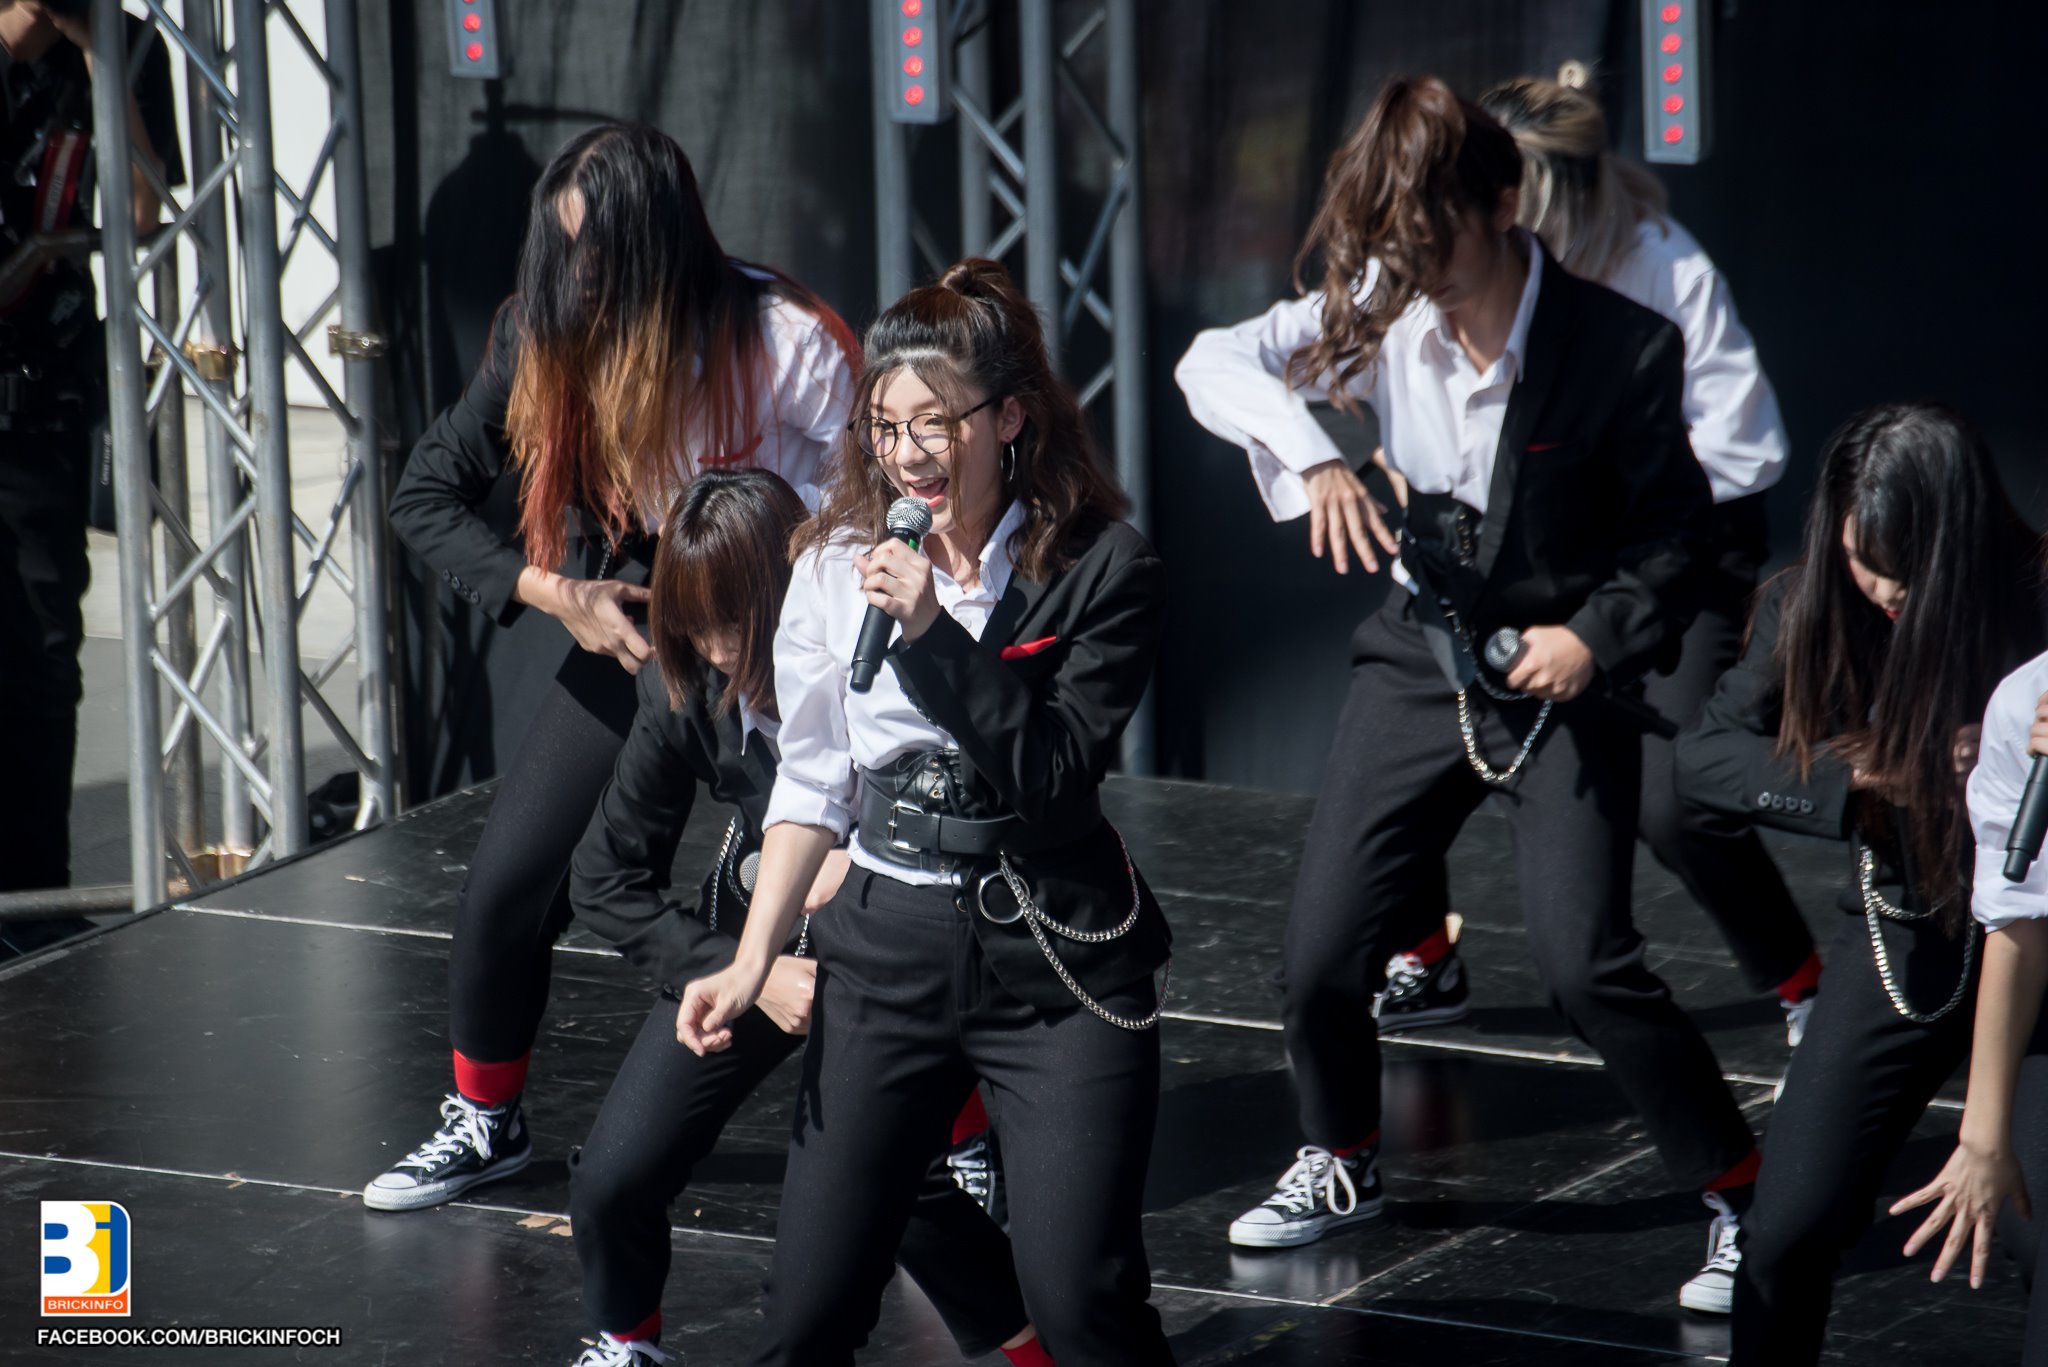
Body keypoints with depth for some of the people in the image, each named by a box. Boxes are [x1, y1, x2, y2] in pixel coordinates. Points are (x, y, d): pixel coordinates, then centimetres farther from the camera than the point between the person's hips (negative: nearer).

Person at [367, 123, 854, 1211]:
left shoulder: (778, 337, -22)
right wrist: (553, 592, -14)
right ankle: (484, 1122, 26)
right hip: (628, 629, 4)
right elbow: (425, 496, -2)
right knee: (510, 877, 2)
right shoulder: (545, 336, -9)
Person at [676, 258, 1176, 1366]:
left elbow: (1052, 773, -15)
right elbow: (811, 779, 11)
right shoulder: (837, 564, 5)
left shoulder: (1102, 569, -6)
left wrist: (934, 631, -22)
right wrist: (753, 961, 4)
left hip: (1056, 960, -3)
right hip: (886, 951, 3)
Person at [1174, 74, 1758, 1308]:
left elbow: (1673, 525, -7)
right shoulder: (1382, 314, -9)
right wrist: (1310, 454, -27)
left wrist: (1600, 635, -20)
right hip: (1422, 654, 4)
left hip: (1565, 676, -4)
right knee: (1323, 955, 5)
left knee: (1586, 962, -17)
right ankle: (1343, 1164, 33)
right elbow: (1214, 361, -10)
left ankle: (1743, 1194, 0)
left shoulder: (1623, 349, -18)